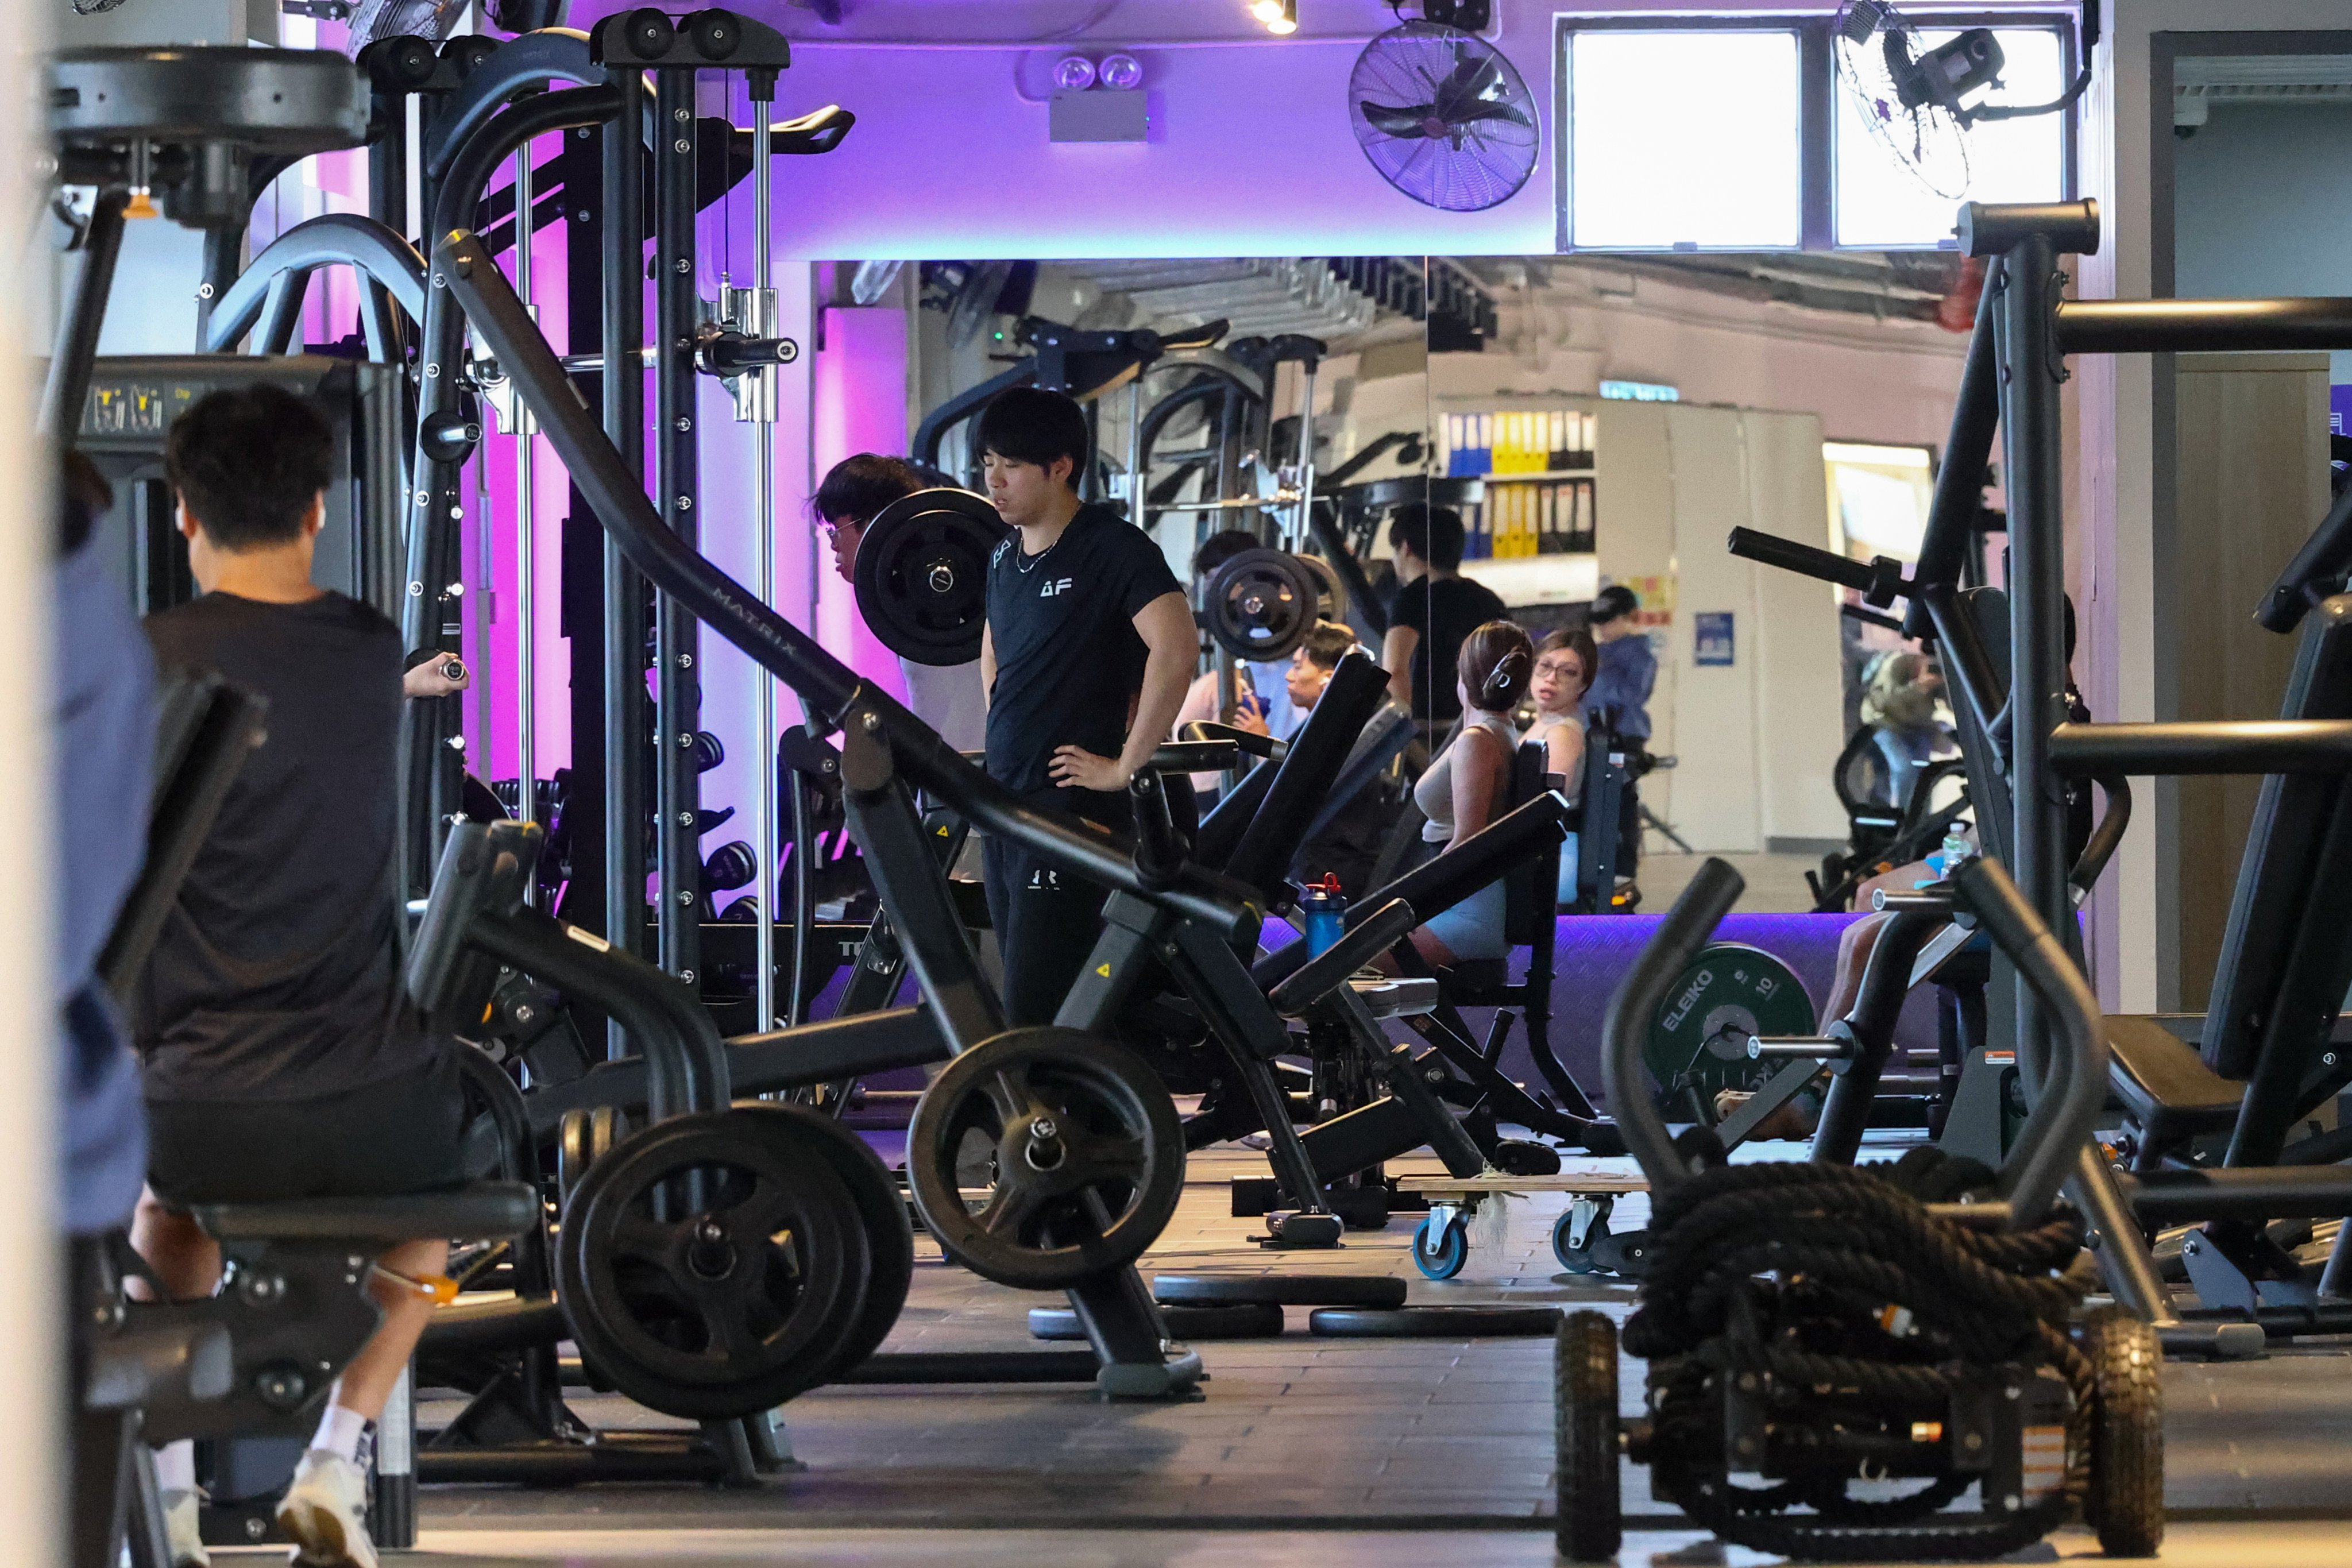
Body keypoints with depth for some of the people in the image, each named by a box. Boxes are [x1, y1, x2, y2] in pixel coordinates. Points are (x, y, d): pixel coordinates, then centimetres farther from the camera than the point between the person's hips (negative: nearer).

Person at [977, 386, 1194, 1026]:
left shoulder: (1112, 548, -12)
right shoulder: (1006, 556, 14)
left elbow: (1175, 650, -25)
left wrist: (1126, 767, -21)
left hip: (1073, 807, -9)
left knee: (1035, 1021, -14)